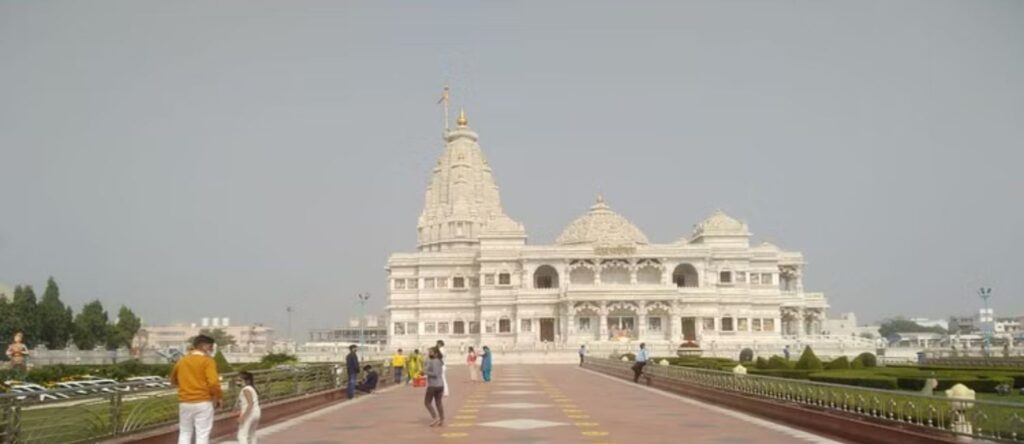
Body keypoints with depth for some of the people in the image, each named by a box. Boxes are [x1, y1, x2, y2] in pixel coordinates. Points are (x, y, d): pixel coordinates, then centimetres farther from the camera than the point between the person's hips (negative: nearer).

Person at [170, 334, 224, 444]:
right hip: (203, 402, -5)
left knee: (184, 433, 16)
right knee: (202, 435, 0)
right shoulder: (207, 361, -8)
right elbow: (213, 382, -17)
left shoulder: (182, 361, 10)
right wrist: (219, 397, -5)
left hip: (185, 403, 5)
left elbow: (173, 380, 25)